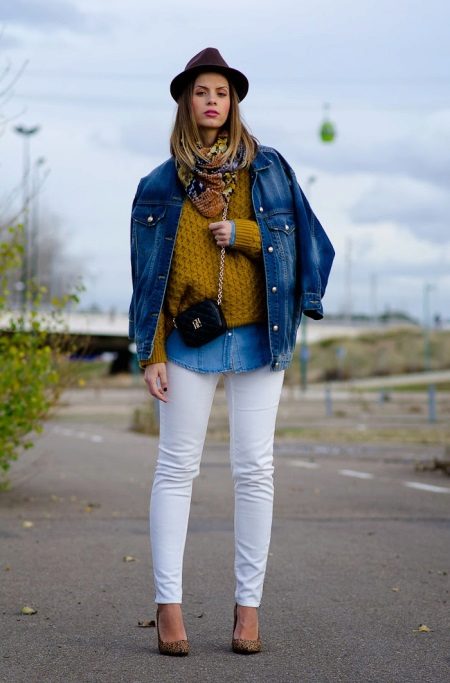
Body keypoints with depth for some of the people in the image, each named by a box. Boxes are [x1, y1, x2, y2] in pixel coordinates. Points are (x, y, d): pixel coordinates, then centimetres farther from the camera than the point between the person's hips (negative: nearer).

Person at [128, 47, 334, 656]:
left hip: (257, 336, 0)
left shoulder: (266, 169, 6)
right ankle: (169, 603, 2)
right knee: (177, 468, -2)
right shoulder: (160, 186, 5)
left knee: (254, 470, 0)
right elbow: (149, 275, 4)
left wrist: (241, 233, -11)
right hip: (190, 342, 0)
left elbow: (299, 240, 4)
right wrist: (151, 354, -2)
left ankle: (248, 605, 7)